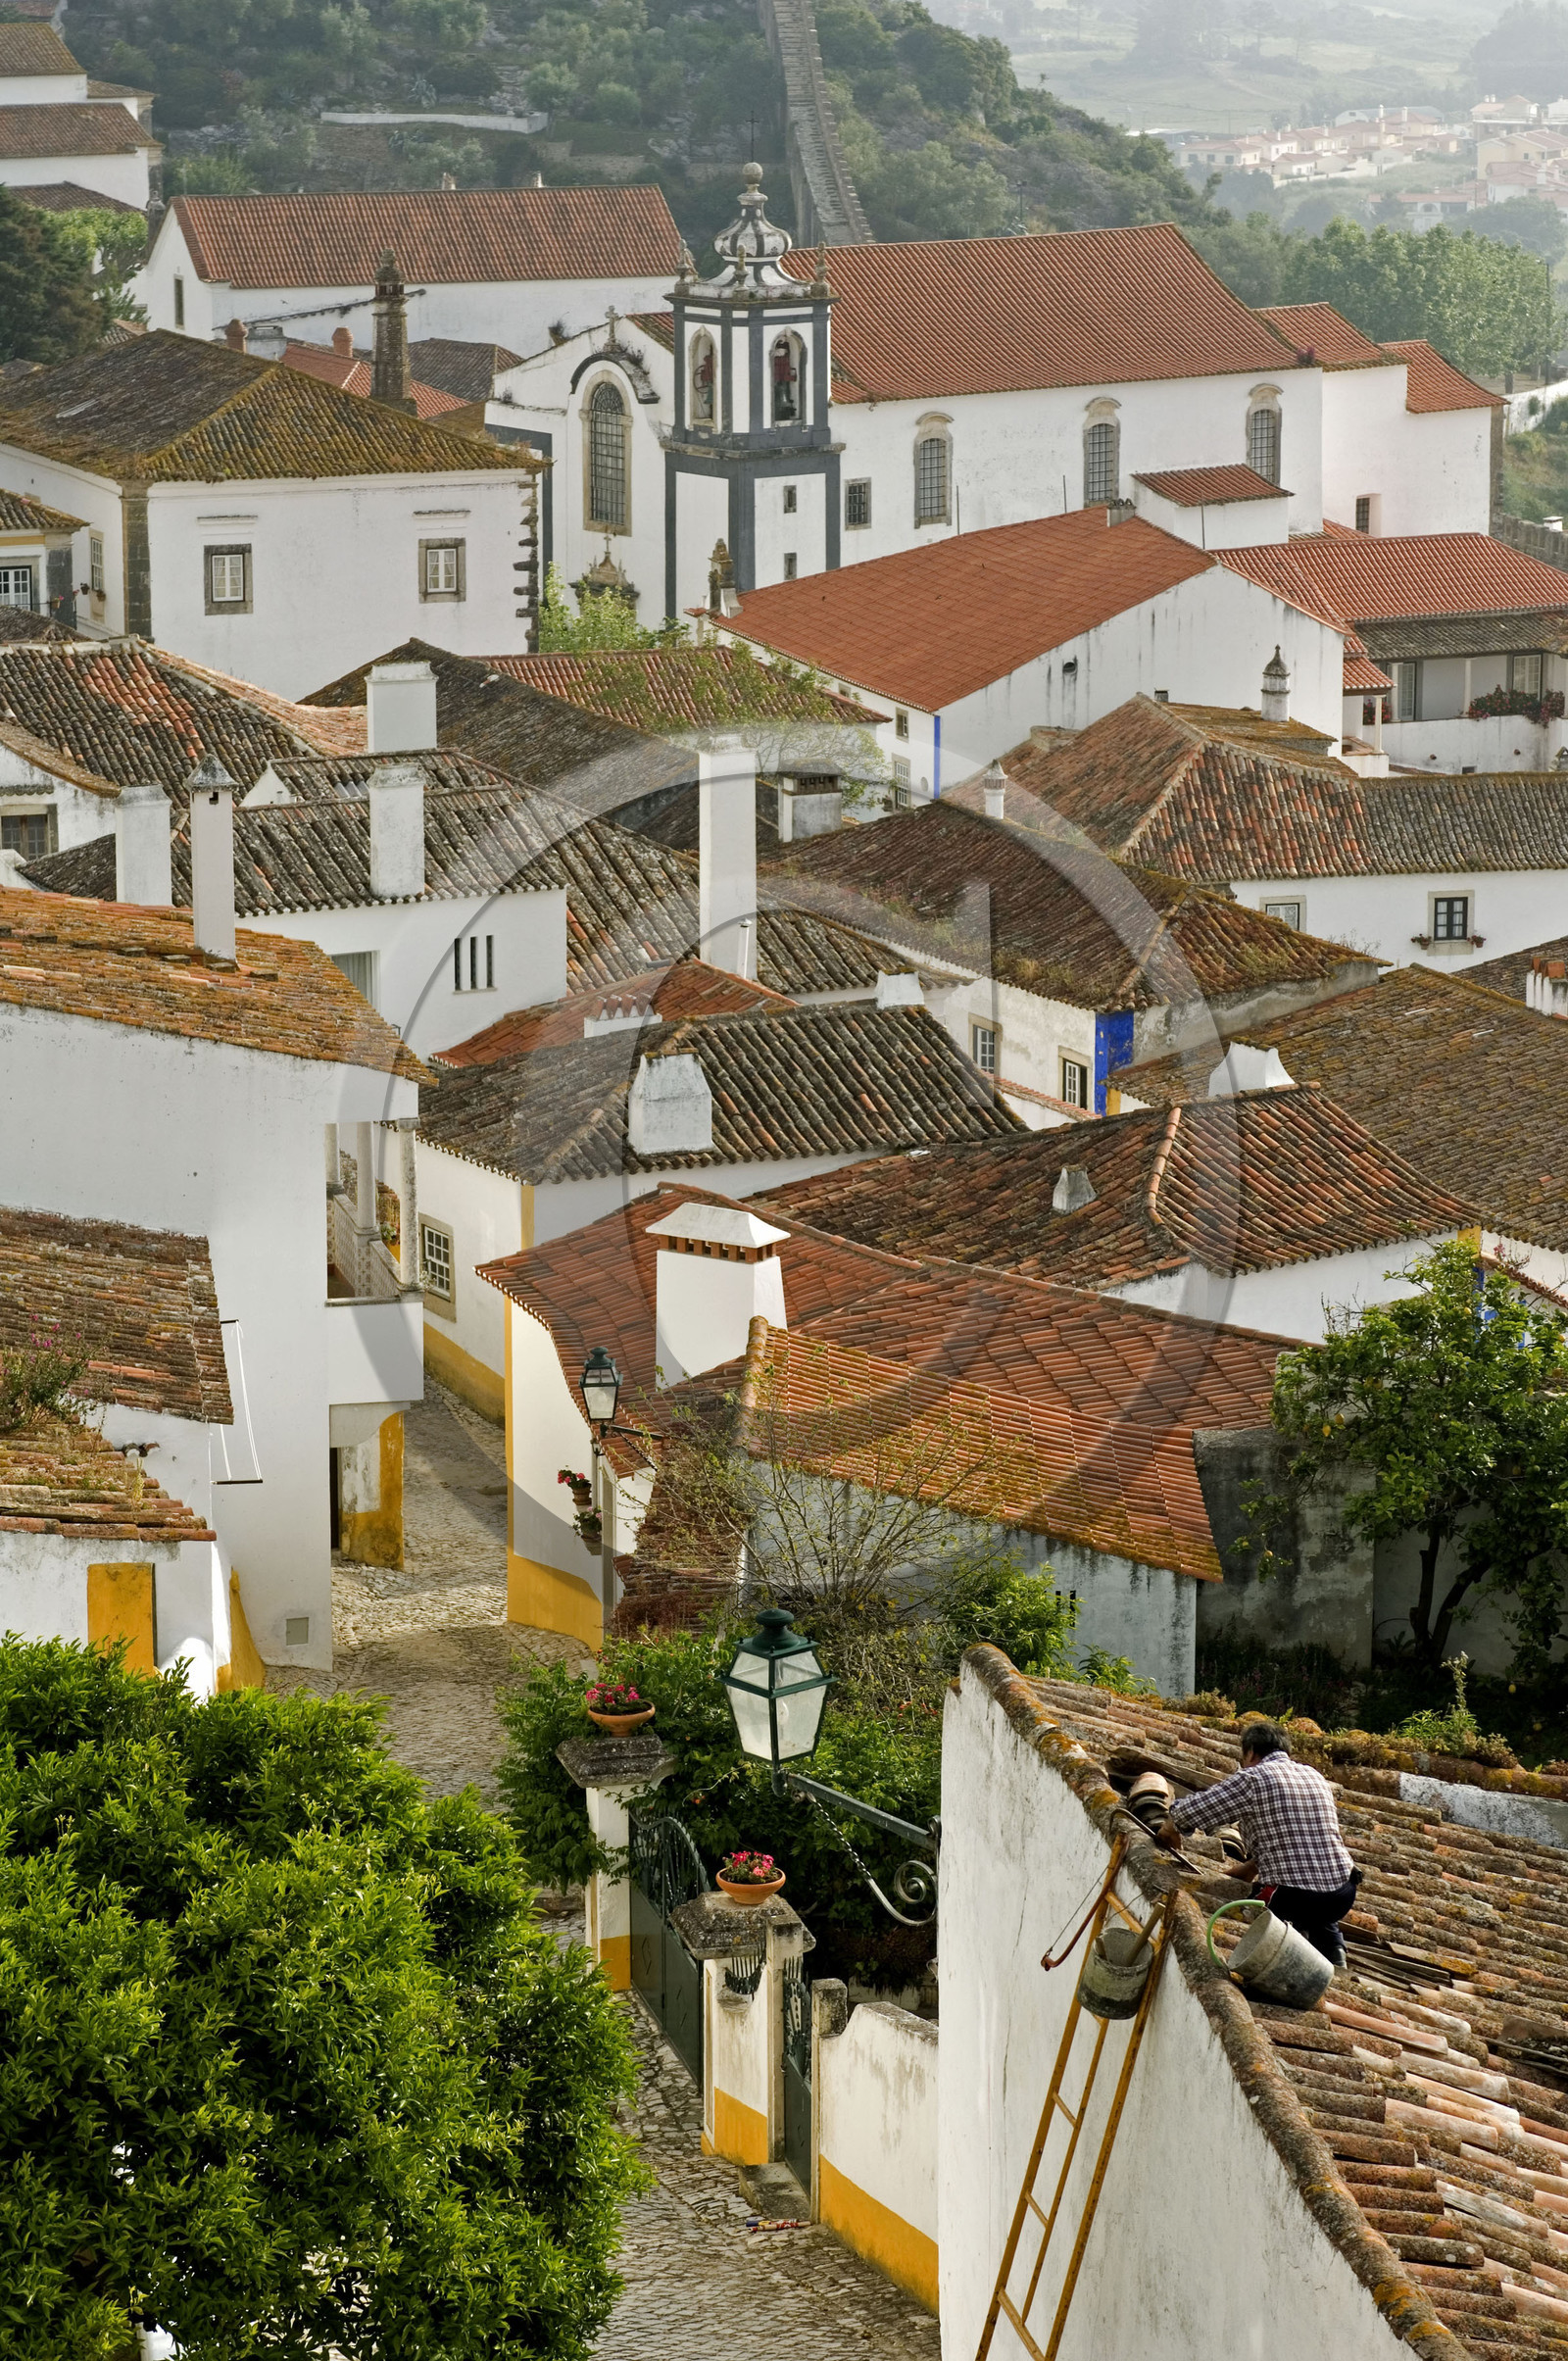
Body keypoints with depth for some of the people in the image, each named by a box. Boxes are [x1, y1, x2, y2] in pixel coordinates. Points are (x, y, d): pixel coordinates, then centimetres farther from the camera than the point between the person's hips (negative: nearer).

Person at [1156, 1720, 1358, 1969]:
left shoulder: (1253, 1778, -2)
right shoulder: (1316, 1777, 17)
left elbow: (1187, 1813, -1)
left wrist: (1170, 1831, 22)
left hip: (1292, 1897, -5)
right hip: (1343, 1894, 5)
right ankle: (1332, 1946, 13)